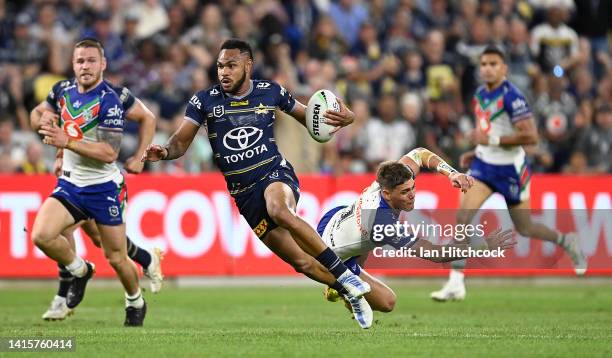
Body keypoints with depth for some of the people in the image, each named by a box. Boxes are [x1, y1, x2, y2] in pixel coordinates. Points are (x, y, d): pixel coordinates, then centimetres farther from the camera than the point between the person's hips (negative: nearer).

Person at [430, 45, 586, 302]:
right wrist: (475, 152, 8)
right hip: (484, 165, 6)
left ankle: (568, 242, 37)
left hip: (510, 170, -6)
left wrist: (492, 140, -26)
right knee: (463, 216, -11)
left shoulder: (512, 97, -19)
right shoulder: (480, 95, 5)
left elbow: (531, 136, -25)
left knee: (524, 228, 8)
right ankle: (456, 284, -10)